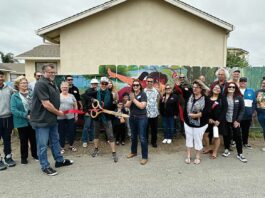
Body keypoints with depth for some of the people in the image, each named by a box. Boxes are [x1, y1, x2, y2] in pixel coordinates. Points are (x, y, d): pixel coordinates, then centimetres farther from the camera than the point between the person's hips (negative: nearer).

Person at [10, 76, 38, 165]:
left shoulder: (32, 94, 4)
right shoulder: (14, 96, -5)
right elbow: (13, 110, -13)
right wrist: (26, 116, -20)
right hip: (22, 122, -2)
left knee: (33, 139, 13)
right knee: (24, 140, 9)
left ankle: (35, 154, 31)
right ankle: (24, 157, 26)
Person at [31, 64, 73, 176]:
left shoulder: (52, 84, 11)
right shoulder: (41, 84, -19)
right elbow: (46, 104, -23)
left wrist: (57, 112, 10)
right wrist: (58, 112, -11)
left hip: (52, 118, 9)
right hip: (42, 120, -9)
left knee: (55, 140, 19)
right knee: (43, 145, 5)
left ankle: (59, 160, 33)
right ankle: (45, 166, 18)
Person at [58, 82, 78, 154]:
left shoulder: (71, 96, 8)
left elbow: (75, 106, 11)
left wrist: (76, 115, 8)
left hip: (70, 117, 2)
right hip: (61, 118, -2)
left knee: (71, 132, 6)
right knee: (61, 132, 7)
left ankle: (71, 145, 26)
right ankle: (62, 147, 21)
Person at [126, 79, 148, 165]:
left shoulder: (143, 94, -8)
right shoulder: (131, 94, 8)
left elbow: (142, 106, -19)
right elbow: (127, 106, 0)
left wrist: (134, 99, -16)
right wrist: (131, 100, -17)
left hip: (141, 118, -6)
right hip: (132, 118, 6)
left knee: (142, 138, -5)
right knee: (133, 136, 18)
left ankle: (145, 157, 6)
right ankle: (133, 152, 37)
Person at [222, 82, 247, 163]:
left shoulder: (239, 97, -3)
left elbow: (242, 110, -2)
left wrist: (238, 120, -9)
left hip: (235, 121, 0)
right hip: (225, 121, 0)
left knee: (238, 137, 4)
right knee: (226, 135, 9)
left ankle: (240, 154, 15)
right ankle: (227, 150, 29)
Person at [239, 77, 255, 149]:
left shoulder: (251, 91, 8)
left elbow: (254, 102, 9)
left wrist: (252, 111, 1)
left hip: (248, 114, 3)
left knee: (246, 129, 13)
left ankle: (245, 143, 27)